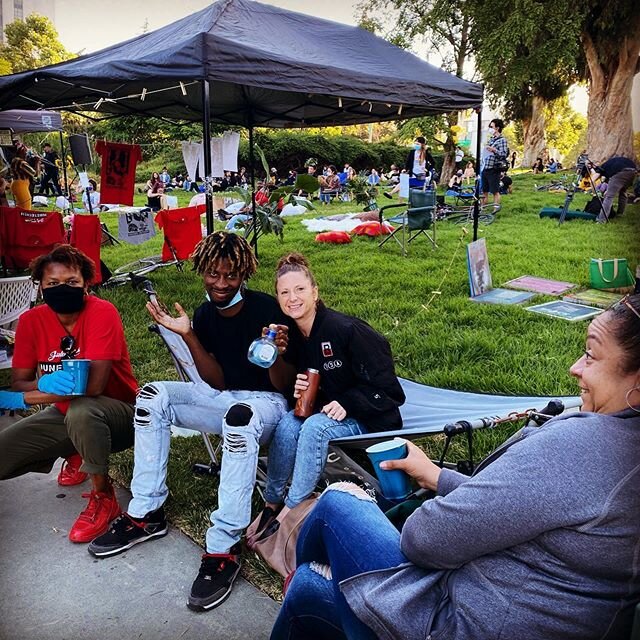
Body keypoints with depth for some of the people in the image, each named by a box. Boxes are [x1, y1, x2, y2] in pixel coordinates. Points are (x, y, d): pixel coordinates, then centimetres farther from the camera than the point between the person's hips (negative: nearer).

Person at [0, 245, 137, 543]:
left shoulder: (102, 313, -22)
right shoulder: (31, 320, -6)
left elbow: (94, 385, -30)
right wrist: (46, 384, -31)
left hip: (117, 413, -6)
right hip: (65, 415, 6)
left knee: (80, 410, -39)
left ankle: (103, 496, -15)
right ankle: (74, 455, 19)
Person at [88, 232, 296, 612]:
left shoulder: (268, 310, -16)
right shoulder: (205, 315, 0)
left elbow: (282, 384, -13)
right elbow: (217, 382, -5)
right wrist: (188, 335, -14)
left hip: (265, 402, -6)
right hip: (223, 396, 6)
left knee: (239, 417, -40)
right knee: (154, 396, -12)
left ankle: (224, 546, -32)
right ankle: (146, 513, -5)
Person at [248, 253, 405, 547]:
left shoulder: (347, 329, -21)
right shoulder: (292, 336, 1)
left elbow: (383, 384, -16)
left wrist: (347, 404, -25)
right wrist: (297, 390, -9)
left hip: (370, 419, -6)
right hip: (322, 410, 6)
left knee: (314, 427, -32)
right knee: (288, 424, -24)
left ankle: (289, 511, -18)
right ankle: (271, 503, -10)